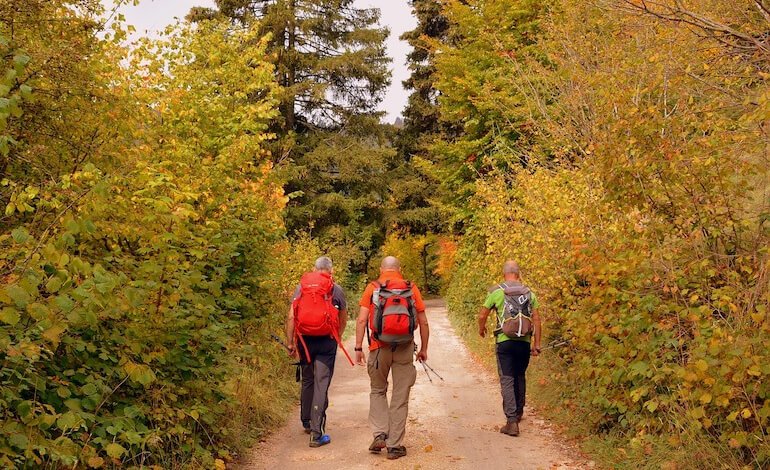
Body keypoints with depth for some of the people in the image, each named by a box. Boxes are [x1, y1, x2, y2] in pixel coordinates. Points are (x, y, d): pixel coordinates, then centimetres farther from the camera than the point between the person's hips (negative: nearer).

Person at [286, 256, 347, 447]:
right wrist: (338, 337, 30)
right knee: (321, 385, -3)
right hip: (327, 342, -2)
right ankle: (317, 433, -8)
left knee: (307, 382, 19)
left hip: (304, 340, 2)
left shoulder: (301, 287, 5)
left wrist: (290, 343, 2)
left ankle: (306, 422, 35)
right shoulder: (337, 290, 4)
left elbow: (291, 317, -1)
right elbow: (343, 319, 14)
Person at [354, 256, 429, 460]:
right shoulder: (411, 288, 5)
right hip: (405, 349, 0)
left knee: (378, 391, 19)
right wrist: (424, 349, 14)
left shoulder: (372, 288, 2)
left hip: (379, 348, 0)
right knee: (400, 397, 8)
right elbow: (423, 322, 5)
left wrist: (358, 347, -1)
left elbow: (361, 320, -5)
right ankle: (395, 445, 11)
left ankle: (380, 434, 6)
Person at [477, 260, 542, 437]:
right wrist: (537, 344, 10)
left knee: (507, 380, -2)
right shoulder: (528, 292, 5)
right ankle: (518, 412, 36)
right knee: (520, 377, 21)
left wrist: (481, 329, 24)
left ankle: (512, 421, -10)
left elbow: (482, 316, 3)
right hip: (524, 342, 3)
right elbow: (536, 319, 4)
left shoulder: (496, 292, -3)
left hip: (505, 341, -3)